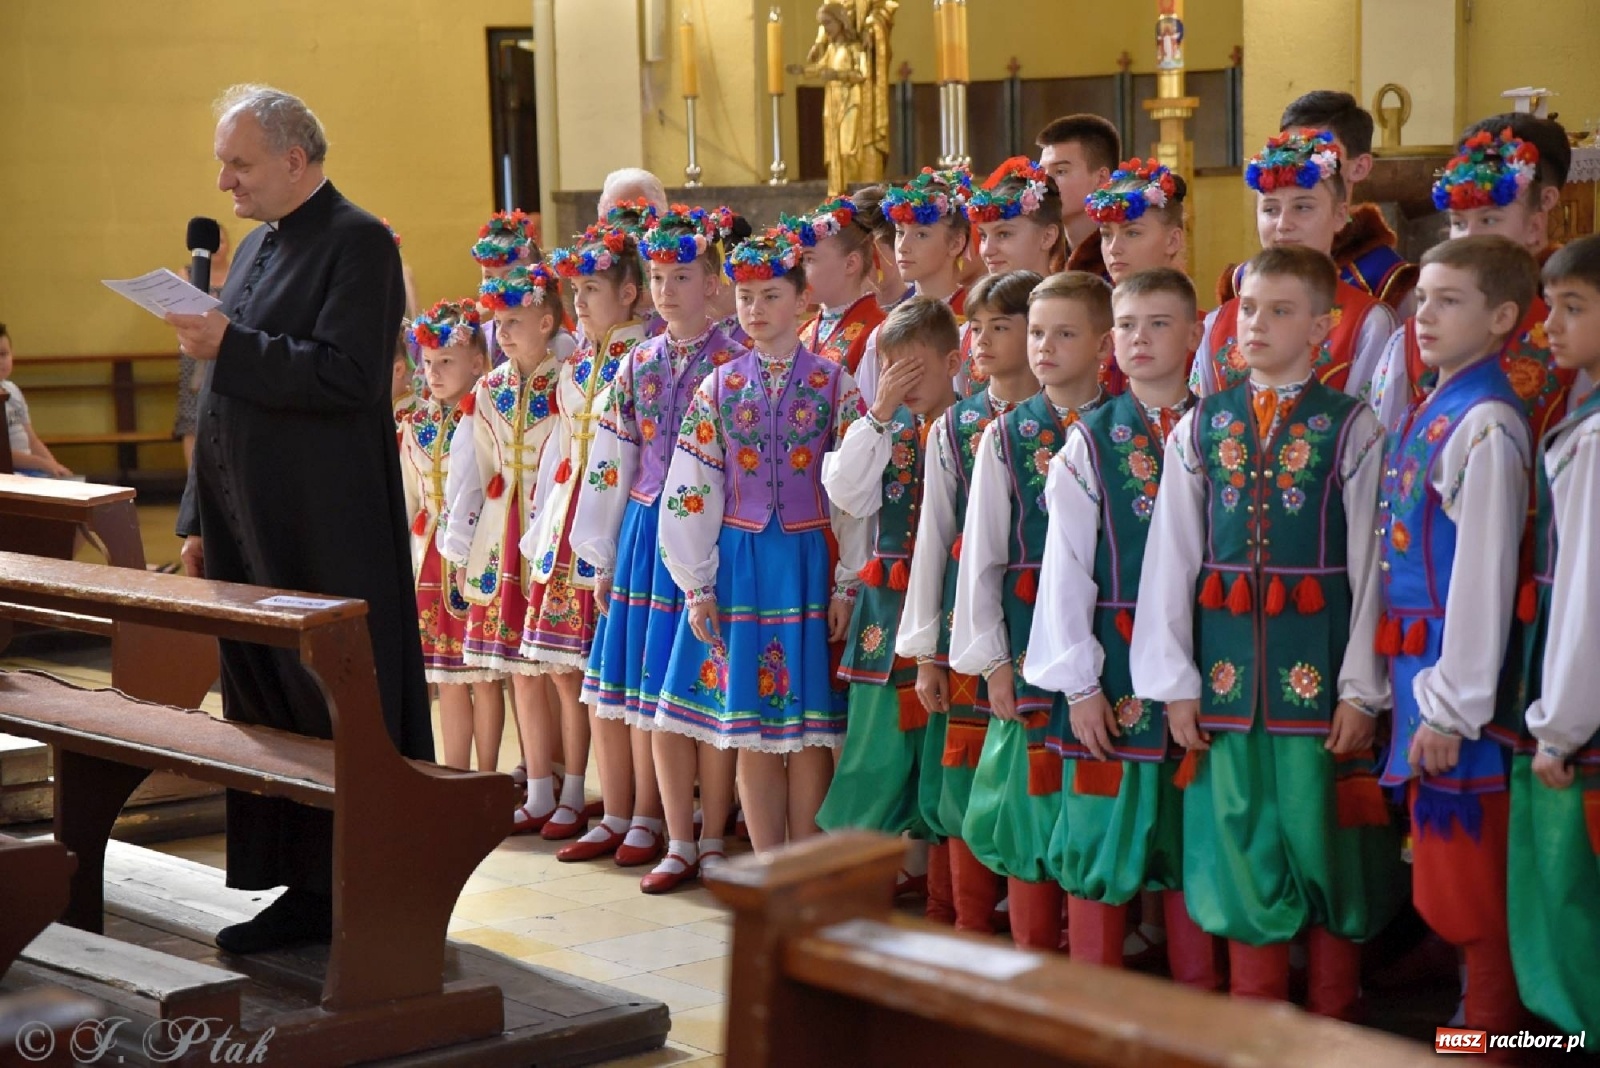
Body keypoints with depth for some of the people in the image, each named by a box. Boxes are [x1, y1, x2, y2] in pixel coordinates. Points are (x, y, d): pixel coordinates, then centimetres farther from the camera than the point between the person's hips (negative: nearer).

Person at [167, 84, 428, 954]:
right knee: (265, 707, 10)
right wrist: (199, 520, 18)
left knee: (342, 713, -2)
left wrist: (231, 346, -20)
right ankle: (307, 890, 18)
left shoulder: (357, 243, -9)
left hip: (328, 537, -9)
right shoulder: (257, 246, 17)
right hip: (252, 525, 9)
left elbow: (348, 375, -21)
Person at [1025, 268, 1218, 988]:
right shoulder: (1090, 441, 1)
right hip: (1113, 661, -1)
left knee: (1192, 831, 7)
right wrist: (1078, 682, -7)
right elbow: (1064, 567, -2)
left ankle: (1199, 1003, 18)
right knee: (1103, 830, 2)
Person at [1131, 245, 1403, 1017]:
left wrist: (1362, 689, -7)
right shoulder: (1201, 428, 7)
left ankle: (1332, 1031, 18)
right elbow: (1170, 558, 6)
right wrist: (1174, 681, 1)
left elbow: (1369, 566, -3)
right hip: (1227, 676, 3)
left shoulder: (1351, 429, -2)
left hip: (1320, 671, -2)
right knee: (1242, 850, 7)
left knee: (1326, 846, 5)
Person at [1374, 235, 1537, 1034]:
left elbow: (1484, 571, -18)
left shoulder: (1485, 426, -15)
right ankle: (1476, 1016, 28)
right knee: (1445, 886, 17)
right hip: (1417, 668, 9)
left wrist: (1453, 705, -17)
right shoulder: (1424, 417, 11)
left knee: (1472, 891, 1)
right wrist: (1418, 689, 14)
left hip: (1455, 682, -9)